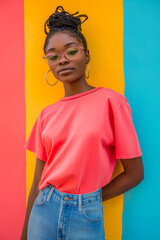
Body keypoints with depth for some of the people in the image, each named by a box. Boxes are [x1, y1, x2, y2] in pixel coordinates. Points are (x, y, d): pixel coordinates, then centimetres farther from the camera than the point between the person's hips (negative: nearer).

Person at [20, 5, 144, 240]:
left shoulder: (110, 101, -11)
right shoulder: (47, 115, 0)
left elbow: (135, 173, -8)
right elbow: (38, 181, 5)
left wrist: (91, 199, -5)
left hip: (85, 217, -3)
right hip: (43, 212, 4)